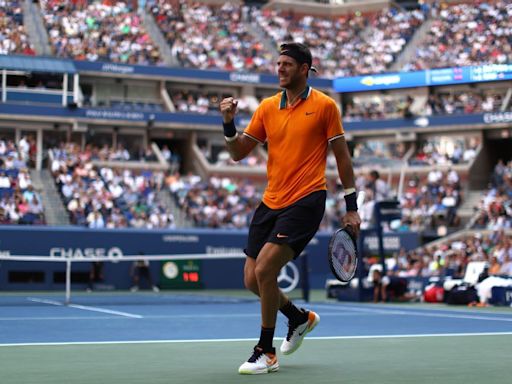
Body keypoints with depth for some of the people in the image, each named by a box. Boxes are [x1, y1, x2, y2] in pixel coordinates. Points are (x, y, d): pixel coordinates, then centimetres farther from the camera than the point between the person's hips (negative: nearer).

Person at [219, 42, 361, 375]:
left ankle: (266, 353, -2)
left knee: (264, 270, -18)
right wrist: (229, 125, -8)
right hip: (271, 203, 6)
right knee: (252, 280, 6)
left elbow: (342, 155, 2)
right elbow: (239, 153, 11)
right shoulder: (268, 107, 10)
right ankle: (301, 318, 35)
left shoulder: (324, 106, -2)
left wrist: (351, 206, 0)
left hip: (306, 201, -6)